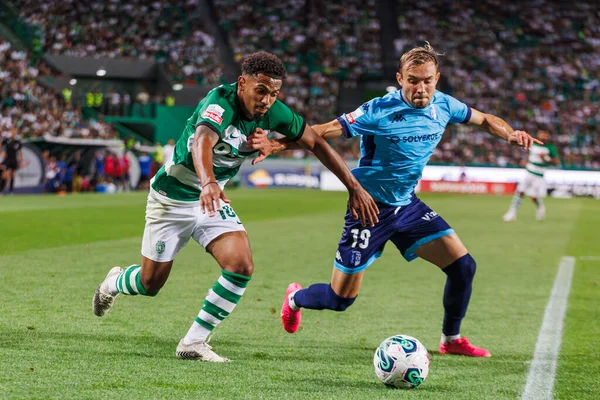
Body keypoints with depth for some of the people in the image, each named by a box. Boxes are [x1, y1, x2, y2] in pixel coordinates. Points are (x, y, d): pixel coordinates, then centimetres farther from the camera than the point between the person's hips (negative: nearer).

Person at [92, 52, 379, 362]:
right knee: (151, 282, 5)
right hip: (171, 198, -5)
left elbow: (316, 142, 0)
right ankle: (113, 283, 43)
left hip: (212, 200, 5)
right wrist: (208, 183, -70)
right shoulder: (221, 102, -31)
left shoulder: (274, 113, -11)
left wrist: (354, 188, -2)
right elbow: (202, 141, -50)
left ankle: (194, 343, -4)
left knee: (242, 266, -17)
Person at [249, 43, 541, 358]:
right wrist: (276, 145, -37)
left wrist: (510, 134, -7)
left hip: (407, 205, 6)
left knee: (463, 266, -4)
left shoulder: (443, 105, -4)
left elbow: (483, 119, 14)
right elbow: (323, 131, -23)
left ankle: (451, 340, 19)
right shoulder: (379, 111, -23)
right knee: (340, 299, -1)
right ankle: (296, 298, 34)